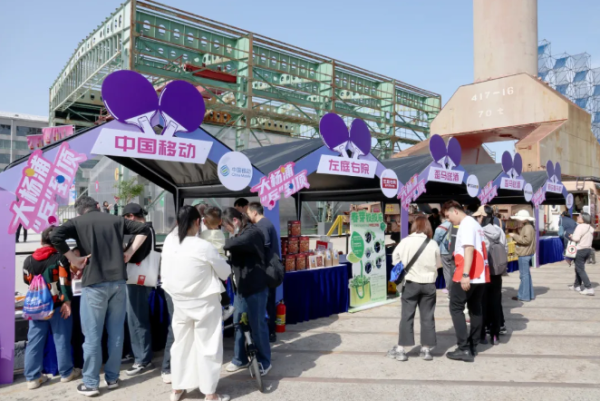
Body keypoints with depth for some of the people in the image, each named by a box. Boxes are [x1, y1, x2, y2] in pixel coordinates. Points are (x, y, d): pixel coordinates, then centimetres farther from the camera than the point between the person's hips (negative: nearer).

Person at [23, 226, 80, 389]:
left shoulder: (28, 260, 3)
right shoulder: (60, 258, -11)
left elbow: (27, 282, 14)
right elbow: (65, 283, -17)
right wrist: (67, 301, -14)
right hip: (57, 306, -4)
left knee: (34, 341, 10)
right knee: (61, 340, 6)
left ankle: (32, 377, 15)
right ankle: (66, 373, 17)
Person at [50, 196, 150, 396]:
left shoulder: (77, 222, 2)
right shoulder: (115, 219, 12)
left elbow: (55, 236, -15)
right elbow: (143, 229, 12)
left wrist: (73, 259, -6)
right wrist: (129, 252, 10)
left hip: (94, 282, -3)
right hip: (118, 280, 3)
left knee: (92, 335, 6)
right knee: (116, 332, 12)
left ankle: (91, 383, 14)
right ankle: (112, 378, 23)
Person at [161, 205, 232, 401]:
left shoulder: (169, 243, -6)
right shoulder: (204, 247, -20)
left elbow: (165, 275, 4)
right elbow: (225, 271, -5)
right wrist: (225, 271, 12)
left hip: (179, 303, 5)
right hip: (204, 303, -5)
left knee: (181, 344, 18)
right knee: (208, 346, 7)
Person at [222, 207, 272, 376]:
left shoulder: (253, 232, -16)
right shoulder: (240, 234, 12)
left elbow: (234, 243, -32)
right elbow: (235, 259, 13)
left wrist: (227, 243, -12)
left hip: (255, 288, -9)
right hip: (241, 288, 9)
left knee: (257, 326, 4)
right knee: (238, 323, 17)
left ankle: (264, 362, 21)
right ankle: (240, 359, 33)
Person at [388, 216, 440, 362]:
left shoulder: (406, 241, -8)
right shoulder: (433, 244, -4)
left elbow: (396, 260, -2)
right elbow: (439, 264, 5)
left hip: (411, 283, -1)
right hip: (429, 284, 1)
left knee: (406, 316, 5)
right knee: (427, 317, 10)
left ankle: (401, 349, 7)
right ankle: (426, 349, 16)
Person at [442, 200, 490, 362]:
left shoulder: (466, 224, -12)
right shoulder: (475, 224, 17)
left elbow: (469, 249, -22)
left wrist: (465, 274, -26)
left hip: (468, 275, -10)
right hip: (480, 274, 10)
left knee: (456, 308, -2)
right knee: (475, 309, 12)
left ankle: (464, 349, -3)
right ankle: (472, 347, 19)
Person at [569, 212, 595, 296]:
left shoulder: (580, 227, -17)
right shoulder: (590, 228, 10)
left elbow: (575, 238, -23)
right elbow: (591, 238, 19)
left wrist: (571, 237, -4)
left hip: (580, 250, -9)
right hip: (588, 249, 9)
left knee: (580, 270, -4)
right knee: (578, 268, 20)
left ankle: (589, 288, -8)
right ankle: (577, 285, 29)